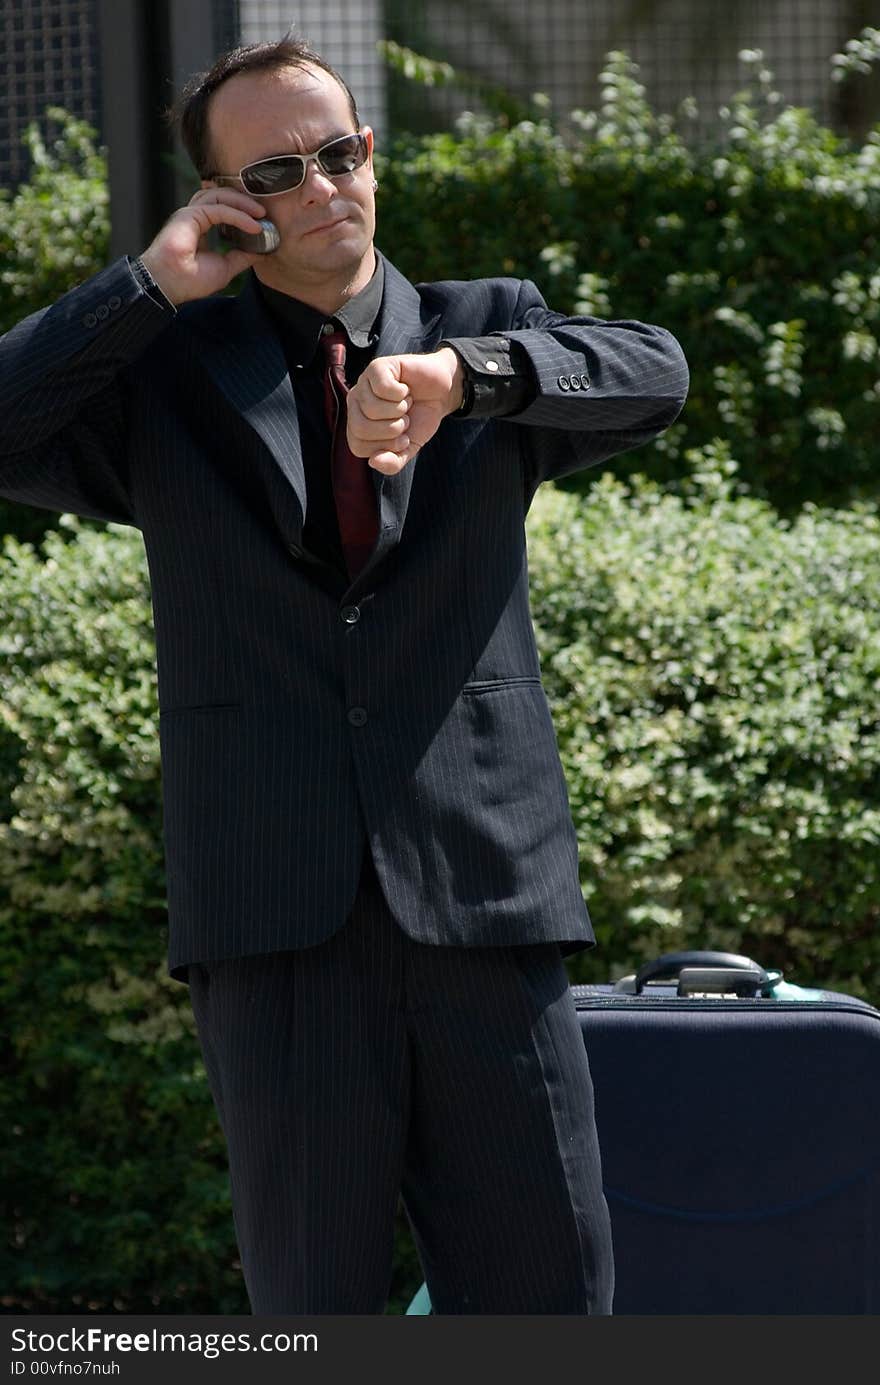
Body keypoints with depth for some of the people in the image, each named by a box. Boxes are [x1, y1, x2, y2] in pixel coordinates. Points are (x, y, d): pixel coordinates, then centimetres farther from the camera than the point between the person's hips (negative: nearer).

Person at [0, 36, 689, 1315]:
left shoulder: (486, 333, 11)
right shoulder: (167, 370, 10)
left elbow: (653, 376, -8)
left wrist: (459, 373, -26)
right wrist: (151, 287, -5)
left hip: (481, 893, 1)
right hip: (278, 917, -1)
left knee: (549, 1295, 2)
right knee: (317, 1312, 4)